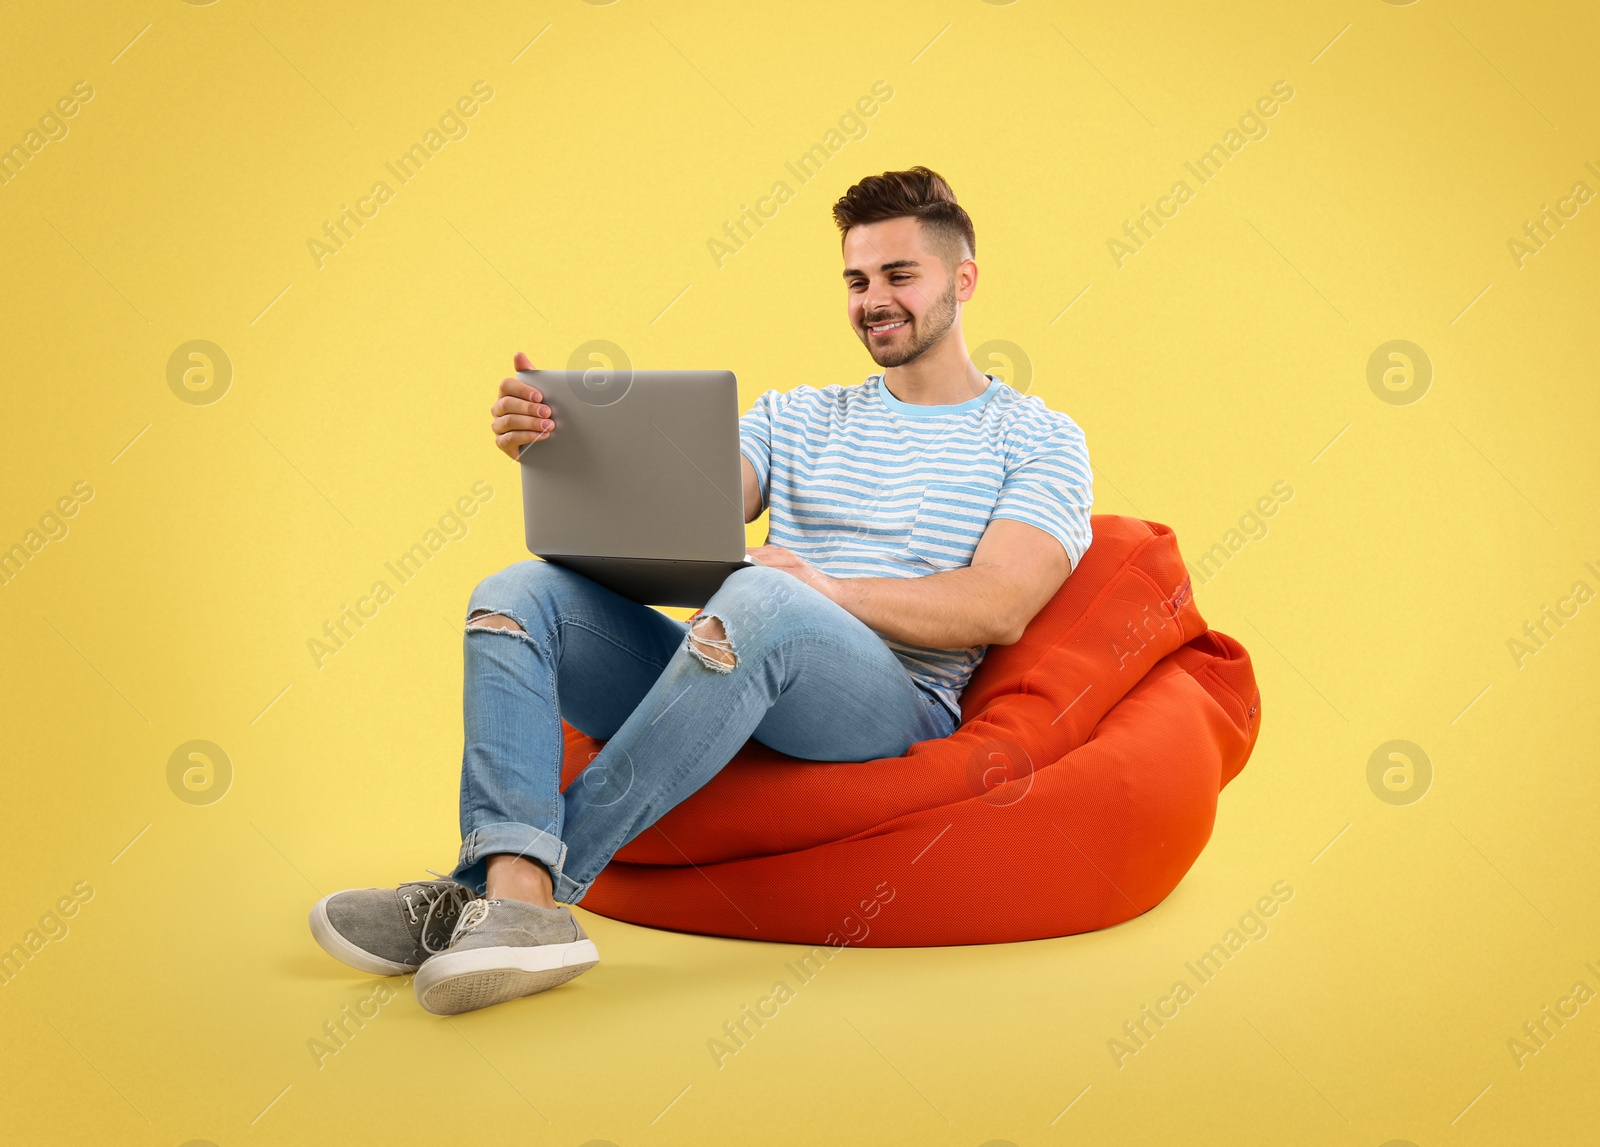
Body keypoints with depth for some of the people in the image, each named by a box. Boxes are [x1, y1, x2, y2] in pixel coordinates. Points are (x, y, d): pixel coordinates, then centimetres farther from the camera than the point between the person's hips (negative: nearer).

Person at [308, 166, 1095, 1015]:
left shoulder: (1039, 440, 10)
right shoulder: (794, 417, 23)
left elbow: (1000, 609, -7)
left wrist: (826, 589, -18)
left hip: (897, 706, -5)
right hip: (736, 678, 5)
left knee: (760, 598, -37)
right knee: (519, 593, -15)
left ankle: (509, 885, -32)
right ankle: (520, 903, -36)